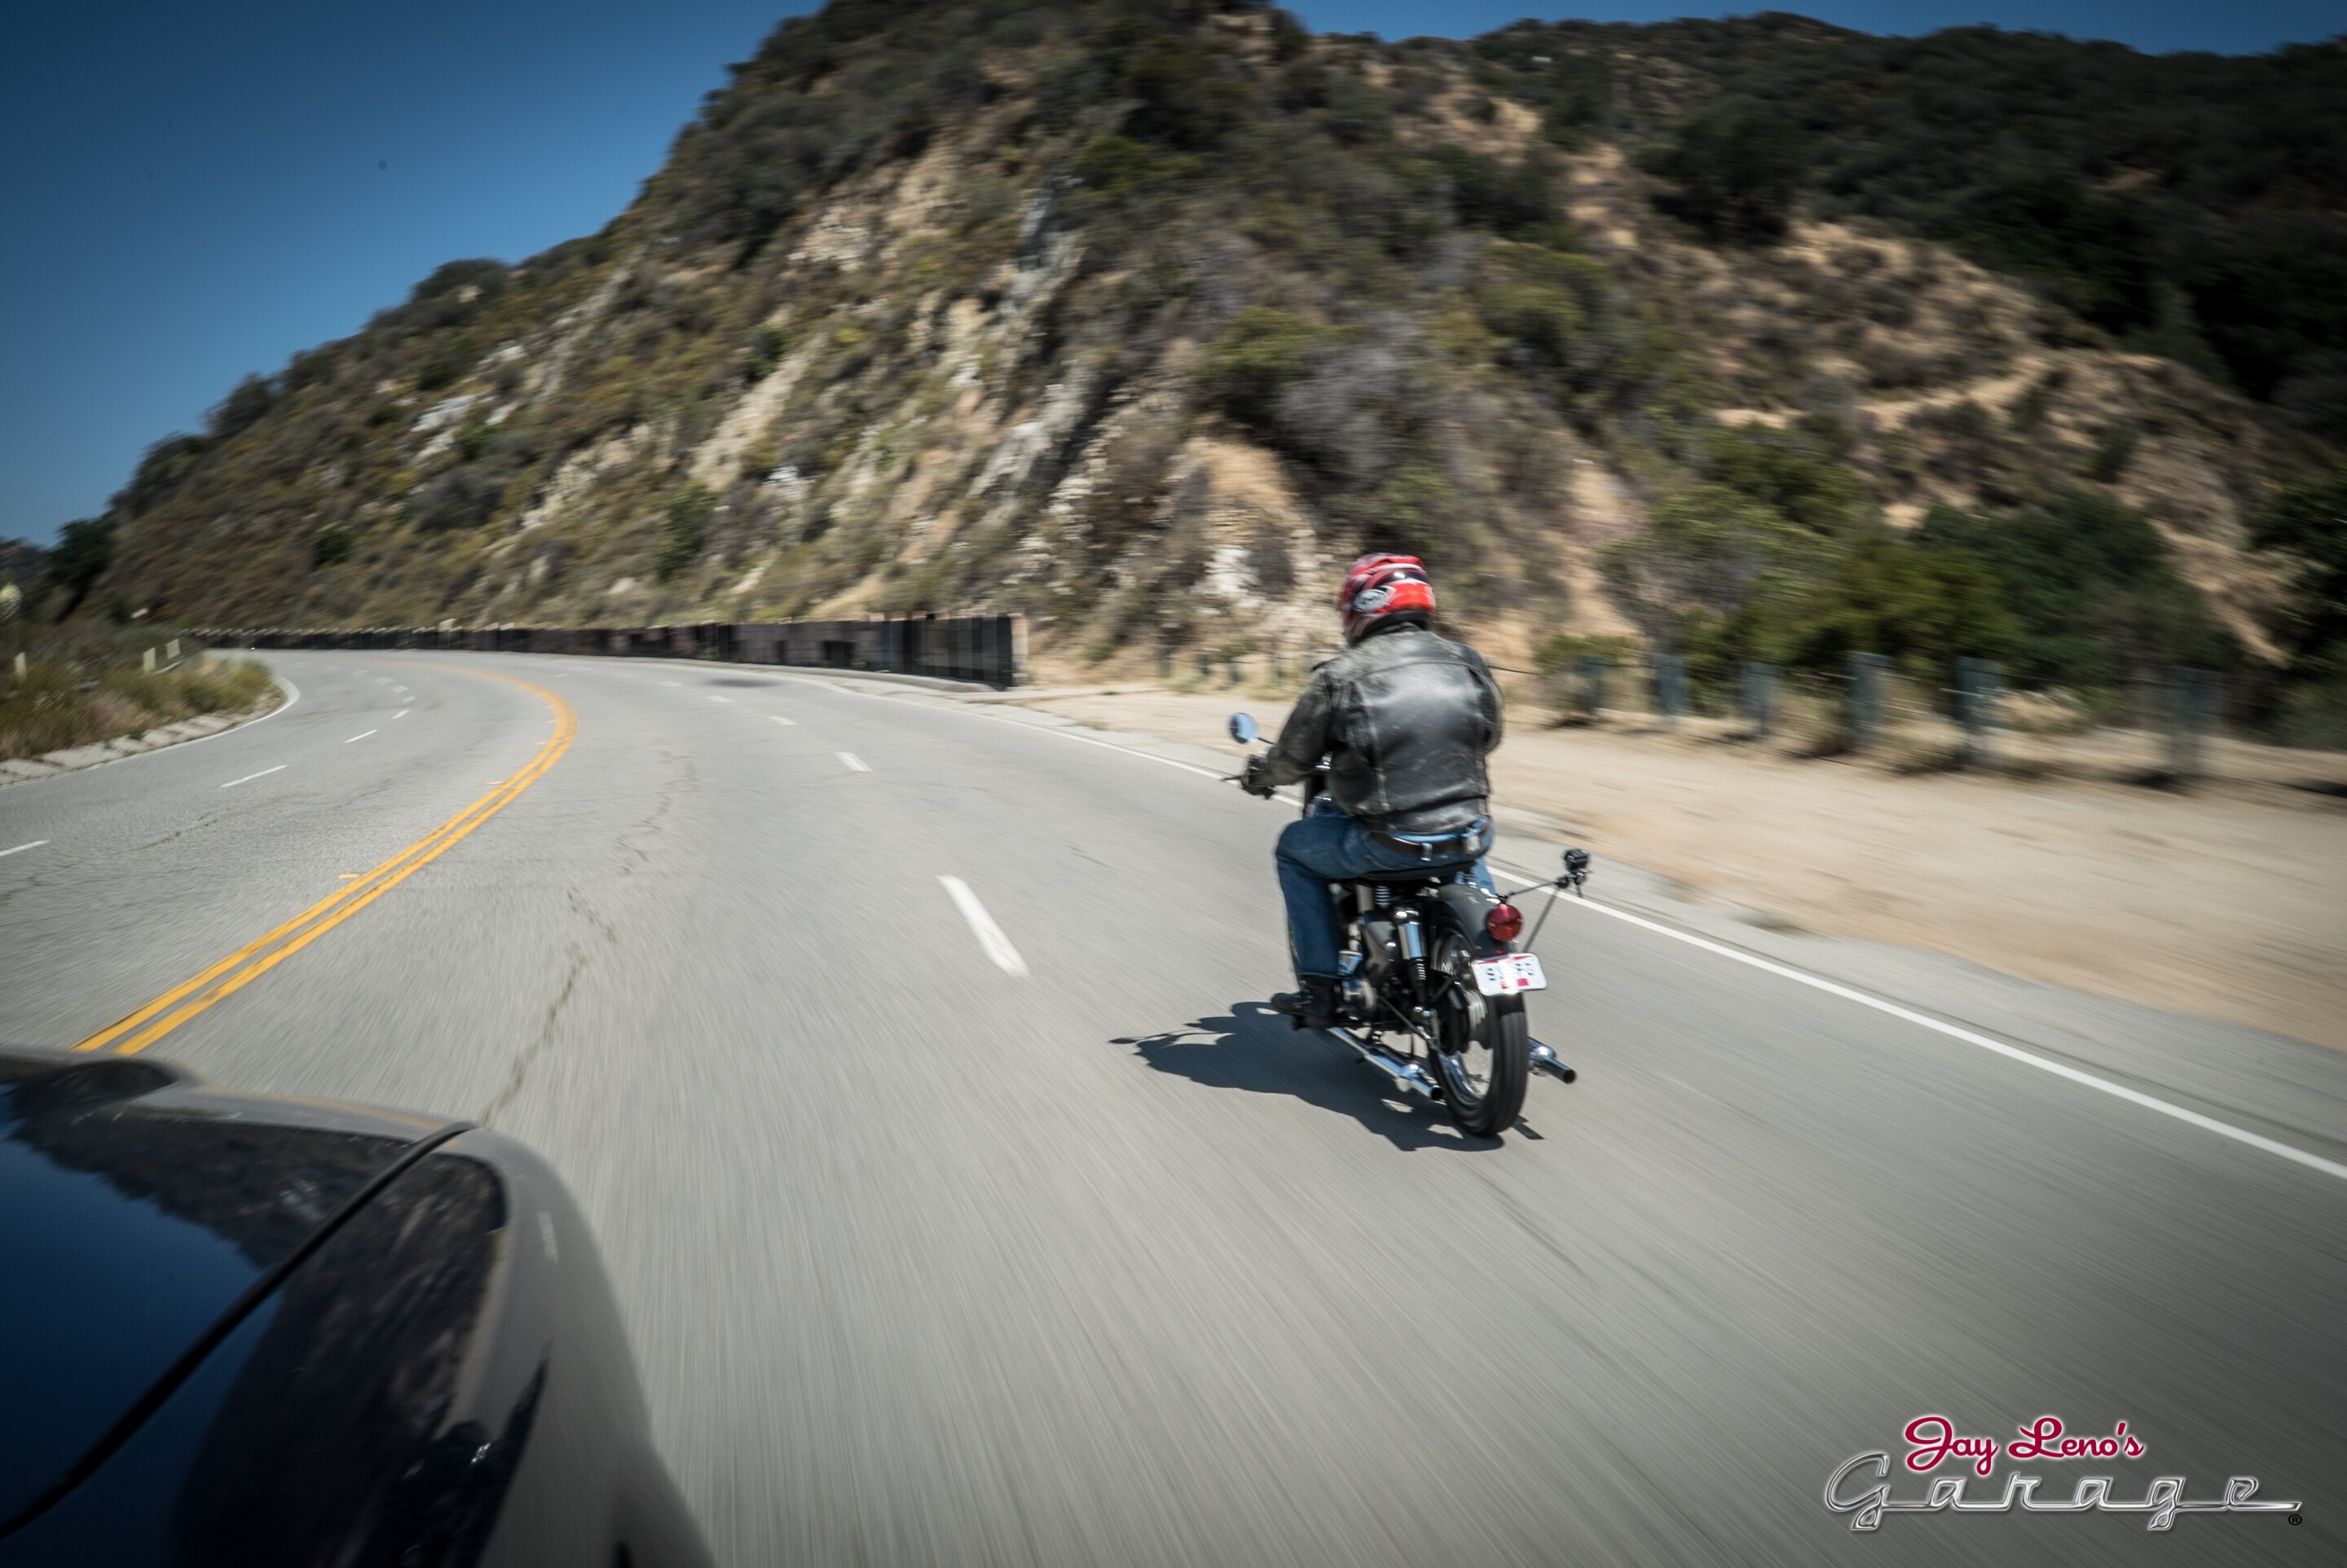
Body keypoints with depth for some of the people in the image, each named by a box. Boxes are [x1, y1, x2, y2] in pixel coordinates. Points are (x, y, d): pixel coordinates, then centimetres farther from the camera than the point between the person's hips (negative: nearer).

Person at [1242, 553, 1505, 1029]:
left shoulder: (1340, 676, -7)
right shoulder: (1467, 661, 5)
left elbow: (1291, 760, 3)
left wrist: (1257, 776, 26)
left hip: (1387, 844, -4)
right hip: (1469, 836, 5)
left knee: (1294, 849, 21)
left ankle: (1318, 990, 18)